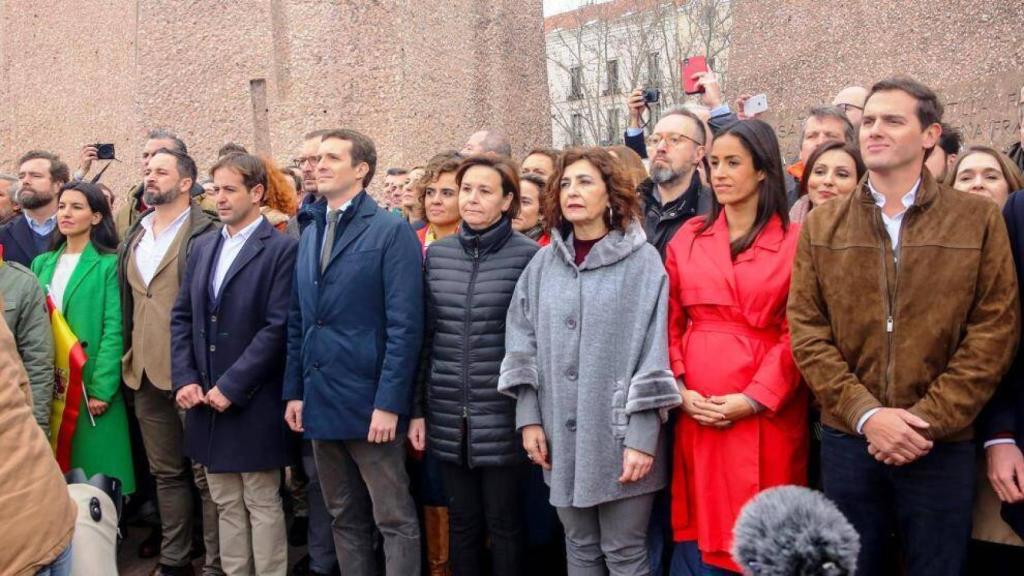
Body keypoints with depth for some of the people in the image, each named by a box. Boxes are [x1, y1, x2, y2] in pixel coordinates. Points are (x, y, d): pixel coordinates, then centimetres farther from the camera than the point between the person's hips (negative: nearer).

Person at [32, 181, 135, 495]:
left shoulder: (109, 264, -4)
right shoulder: (42, 264, 14)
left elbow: (114, 329, -10)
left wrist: (102, 389, -16)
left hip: (92, 385, -5)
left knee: (96, 473, -1)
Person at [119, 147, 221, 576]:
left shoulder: (207, 233, -8)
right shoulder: (133, 237, 15)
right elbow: (127, 303, 19)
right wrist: (129, 358, 14)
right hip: (146, 372, 7)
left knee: (207, 473, 1)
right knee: (165, 472, 16)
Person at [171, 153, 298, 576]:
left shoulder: (282, 249, -9)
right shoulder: (203, 247, 12)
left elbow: (278, 327, -16)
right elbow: (182, 316, 12)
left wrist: (231, 387, -16)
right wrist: (184, 379, 0)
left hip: (254, 402, -6)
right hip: (205, 399, 6)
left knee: (262, 504, 5)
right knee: (226, 504, 15)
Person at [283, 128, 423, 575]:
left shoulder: (392, 232, -8)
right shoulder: (310, 235, 14)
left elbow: (405, 326, -14)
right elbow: (298, 323, 15)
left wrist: (389, 403, -18)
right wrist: (294, 391, 8)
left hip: (369, 403, -7)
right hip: (320, 403, 7)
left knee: (395, 520, 3)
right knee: (344, 518, 16)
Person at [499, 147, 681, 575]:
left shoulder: (642, 261, -8)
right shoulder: (544, 262, 7)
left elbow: (653, 353, -10)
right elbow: (523, 343, 8)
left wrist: (642, 438, -13)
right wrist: (529, 418, 1)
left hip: (619, 436, -4)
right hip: (562, 436, 4)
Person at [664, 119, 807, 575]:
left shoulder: (794, 241, -1)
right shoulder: (688, 238, 8)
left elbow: (796, 332, -6)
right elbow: (670, 323, 7)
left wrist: (754, 399, -13)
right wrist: (679, 390, -5)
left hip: (767, 411, -2)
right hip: (697, 409, 3)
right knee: (699, 526, 9)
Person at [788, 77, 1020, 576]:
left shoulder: (978, 219, 1)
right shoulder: (821, 225, 5)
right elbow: (805, 330, -1)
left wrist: (926, 420, -12)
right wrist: (865, 412, -13)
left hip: (942, 446, -1)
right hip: (846, 440, 1)